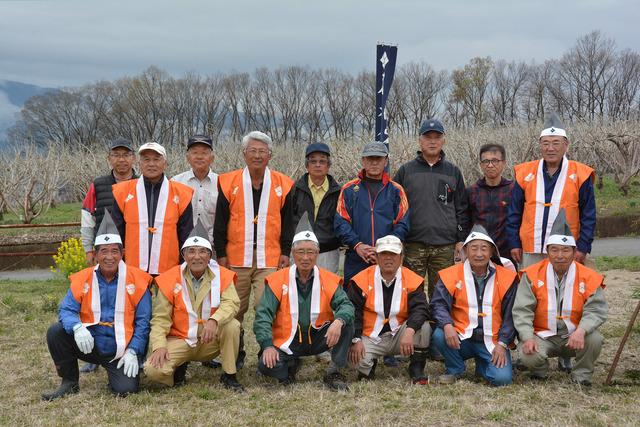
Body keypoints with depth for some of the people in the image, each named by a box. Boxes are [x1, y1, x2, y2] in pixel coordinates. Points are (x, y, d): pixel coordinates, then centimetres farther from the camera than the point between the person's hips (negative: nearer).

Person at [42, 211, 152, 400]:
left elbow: (143, 321, -4)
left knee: (126, 389, -23)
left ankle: (116, 370, 15)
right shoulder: (82, 279, 1)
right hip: (90, 345, 2)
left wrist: (133, 352, -13)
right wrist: (77, 327, -27)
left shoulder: (137, 279, -5)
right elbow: (66, 310, -4)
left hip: (121, 351, -2)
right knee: (55, 332, -19)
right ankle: (69, 382, 0)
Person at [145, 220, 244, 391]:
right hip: (179, 341, -1)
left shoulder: (222, 276, -5)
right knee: (153, 369, -25)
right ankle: (179, 369, 12)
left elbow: (232, 303, -18)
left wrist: (214, 320, -37)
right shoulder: (170, 279, -7)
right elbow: (160, 318, -6)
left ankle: (229, 376, -8)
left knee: (232, 325, -28)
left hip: (210, 341, 1)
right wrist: (159, 345, -21)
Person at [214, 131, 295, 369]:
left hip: (270, 260, -1)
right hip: (236, 259, 1)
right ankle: (235, 356, 21)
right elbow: (220, 223, 6)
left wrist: (285, 253, 4)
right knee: (234, 309, 8)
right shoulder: (229, 183, 3)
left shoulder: (282, 185, 5)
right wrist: (221, 255, 2)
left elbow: (288, 222, 10)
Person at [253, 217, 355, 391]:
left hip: (318, 339, 1)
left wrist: (338, 321, -35)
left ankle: (334, 373, -8)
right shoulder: (277, 280, -5)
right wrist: (267, 346, -23)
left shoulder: (329, 280, -1)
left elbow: (345, 305, -11)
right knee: (266, 365, -27)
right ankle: (291, 364, 10)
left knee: (346, 321, -23)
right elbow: (263, 315, -10)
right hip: (287, 343, -1)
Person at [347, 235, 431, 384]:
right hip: (371, 337, -1)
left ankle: (416, 369, -6)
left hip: (399, 336, 1)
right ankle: (368, 367, 13)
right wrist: (355, 340, -16)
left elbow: (420, 309, -15)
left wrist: (409, 331, -34)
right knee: (361, 361, -28)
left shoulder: (412, 280, -4)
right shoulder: (361, 280, -6)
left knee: (423, 327, -25)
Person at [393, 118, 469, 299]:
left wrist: (461, 240, 5)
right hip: (413, 245, -1)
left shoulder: (453, 172, 12)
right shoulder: (406, 170, 7)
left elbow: (462, 209, 12)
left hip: (445, 246, 1)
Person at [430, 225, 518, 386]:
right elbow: (438, 304, -6)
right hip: (461, 339, 0)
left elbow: (510, 314, 2)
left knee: (502, 378, -21)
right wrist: (447, 325, -26)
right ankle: (455, 369, 2)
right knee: (439, 335, -30)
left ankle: (482, 366, 18)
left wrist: (502, 343, -7)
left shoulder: (506, 277, 1)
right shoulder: (451, 275, -1)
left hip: (492, 342, 0)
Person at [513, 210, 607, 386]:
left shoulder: (589, 277, -6)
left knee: (594, 339, -29)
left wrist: (581, 330, -32)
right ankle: (540, 370, 12)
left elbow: (596, 310, -12)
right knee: (528, 355, -28)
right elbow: (521, 311, -10)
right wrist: (527, 338, -25)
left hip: (575, 336, 1)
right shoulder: (532, 275, -7)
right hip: (542, 336, 0)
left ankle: (581, 374, 2)